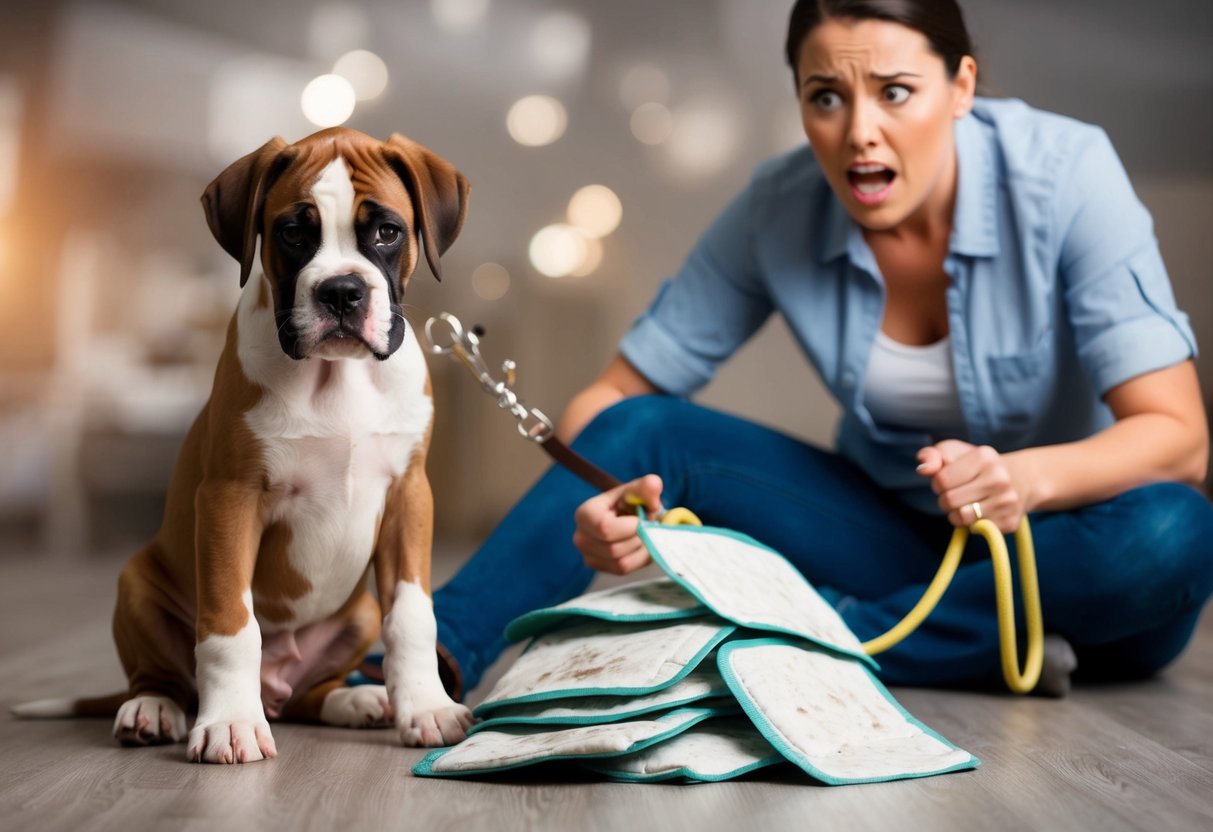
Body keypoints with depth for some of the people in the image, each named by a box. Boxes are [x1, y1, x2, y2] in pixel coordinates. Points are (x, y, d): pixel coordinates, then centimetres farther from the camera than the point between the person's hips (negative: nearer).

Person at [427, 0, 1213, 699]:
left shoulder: (1064, 173, -20)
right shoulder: (780, 209, -12)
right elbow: (614, 398, -10)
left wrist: (1028, 478, -44)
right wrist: (603, 505, -33)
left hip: (1059, 544, -1)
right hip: (895, 531, 2)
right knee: (648, 431, -16)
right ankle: (433, 652, -30)